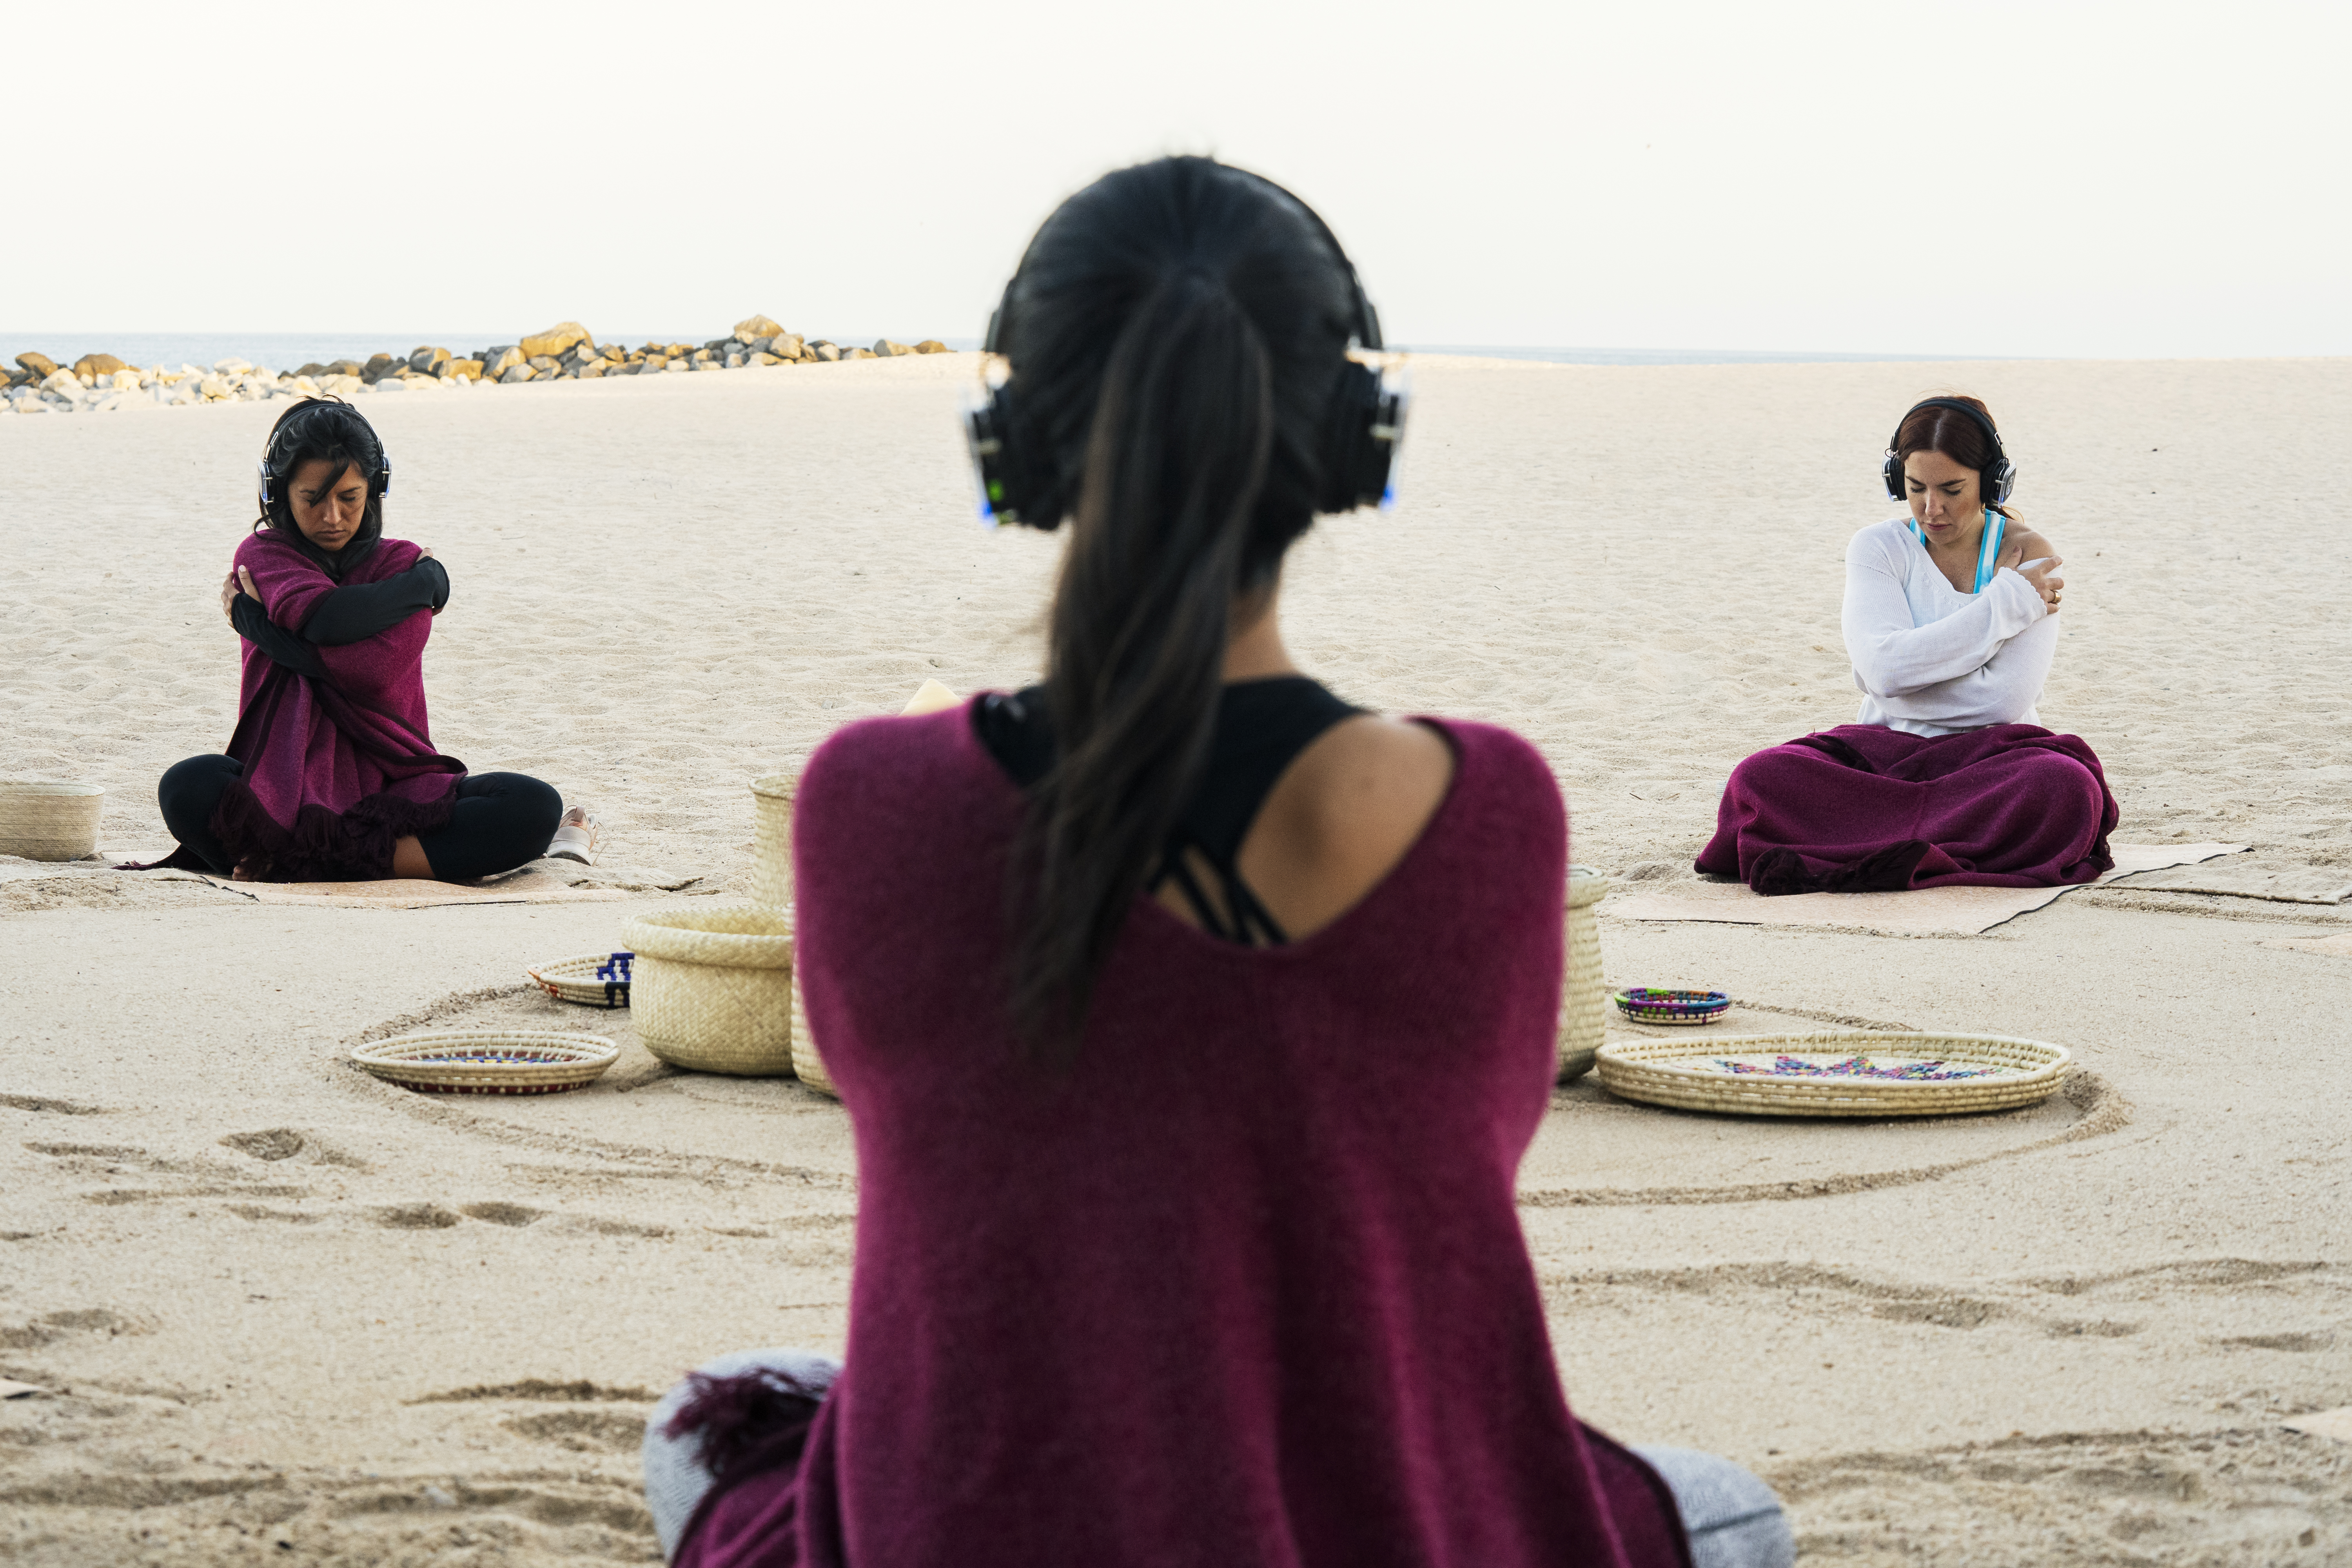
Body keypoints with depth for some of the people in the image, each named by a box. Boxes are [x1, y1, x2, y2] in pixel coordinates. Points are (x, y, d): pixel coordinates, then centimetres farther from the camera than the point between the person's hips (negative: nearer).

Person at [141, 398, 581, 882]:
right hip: (289, 790, -1)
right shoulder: (263, 554, 8)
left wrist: (252, 618, -5)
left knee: (536, 806, -26)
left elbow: (376, 667, -12)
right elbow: (325, 618, -15)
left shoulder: (401, 563, 9)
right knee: (188, 787, -36)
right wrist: (429, 578, -4)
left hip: (393, 788, 2)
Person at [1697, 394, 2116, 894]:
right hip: (1885, 751, 1)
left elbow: (2005, 699, -12)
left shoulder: (2029, 556, 0)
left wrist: (1901, 672, -6)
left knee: (2068, 790, -38)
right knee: (1760, 780, -28)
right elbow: (1885, 667, -15)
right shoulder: (1878, 548, 5)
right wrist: (2006, 603, -11)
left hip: (1991, 754, -1)